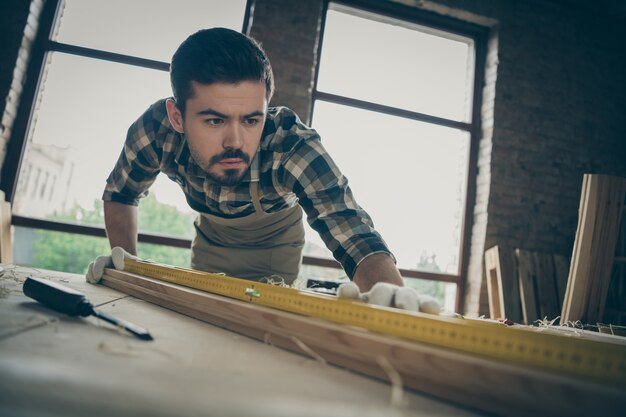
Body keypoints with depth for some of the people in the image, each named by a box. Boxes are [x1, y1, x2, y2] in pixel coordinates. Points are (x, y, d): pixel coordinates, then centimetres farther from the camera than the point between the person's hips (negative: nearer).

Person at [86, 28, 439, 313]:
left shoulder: (294, 147, -42)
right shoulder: (155, 130, -31)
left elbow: (360, 241, -52)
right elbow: (121, 193, -9)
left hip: (274, 244, -2)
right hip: (211, 235, 3)